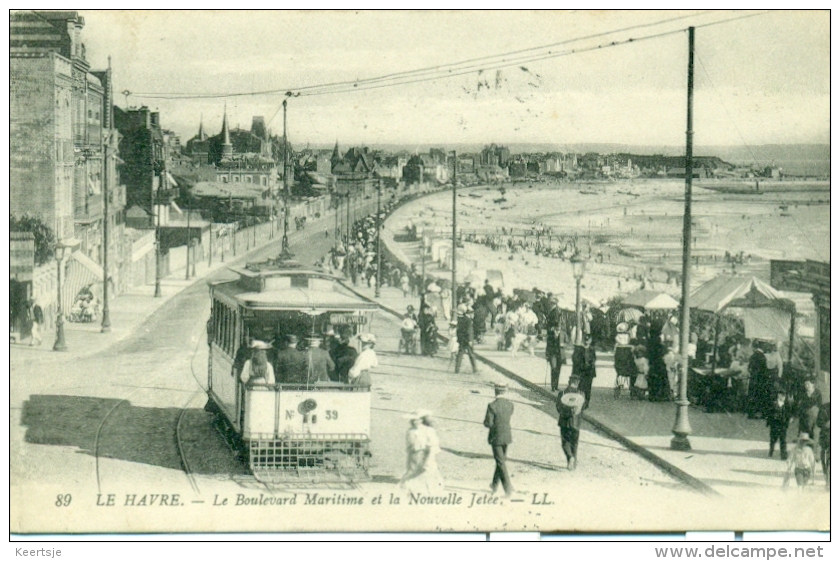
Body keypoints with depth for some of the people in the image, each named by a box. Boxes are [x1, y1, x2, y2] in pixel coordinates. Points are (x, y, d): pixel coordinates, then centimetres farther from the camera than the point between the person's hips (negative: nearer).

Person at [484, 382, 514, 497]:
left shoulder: (492, 405, -19)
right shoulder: (510, 405, -2)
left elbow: (488, 423, -16)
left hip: (496, 438, -5)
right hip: (506, 436, 5)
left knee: (501, 463, -1)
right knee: (501, 460, 20)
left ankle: (508, 487, -8)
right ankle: (495, 484, 34)